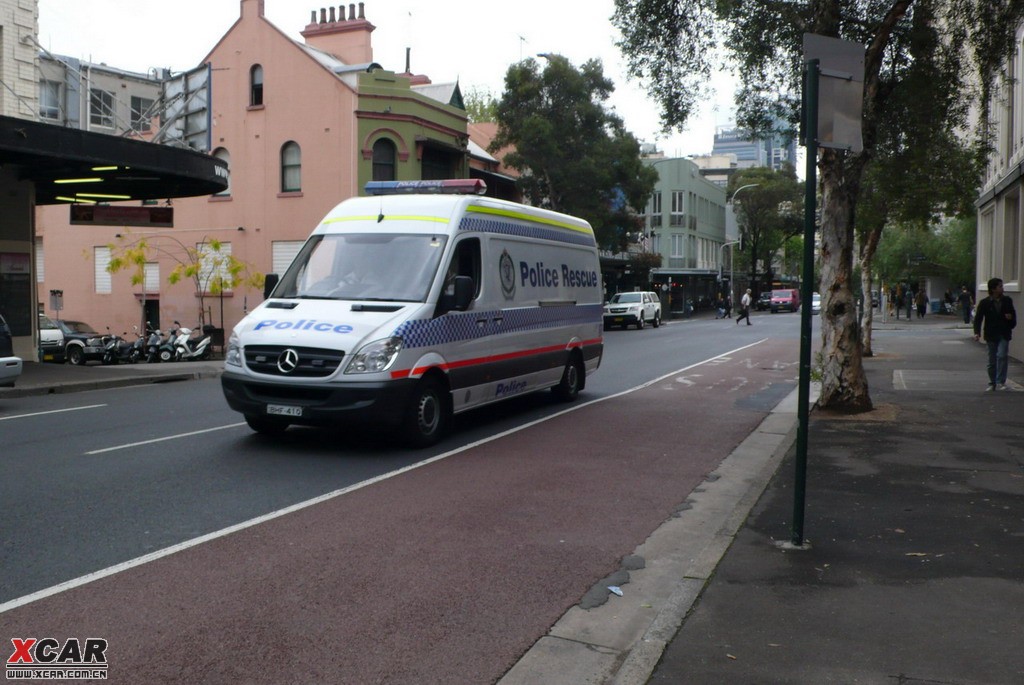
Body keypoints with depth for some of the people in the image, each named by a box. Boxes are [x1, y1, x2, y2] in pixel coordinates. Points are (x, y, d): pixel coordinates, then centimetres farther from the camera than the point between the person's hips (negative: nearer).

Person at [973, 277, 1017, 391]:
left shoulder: (1007, 301, 6)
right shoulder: (984, 303, -3)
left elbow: (1013, 314, 19)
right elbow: (978, 318, -7)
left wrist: (1011, 317, -6)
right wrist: (977, 332, -21)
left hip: (1004, 335, 1)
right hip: (991, 335, -1)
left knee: (1002, 356, -16)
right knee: (992, 361, 7)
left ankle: (1000, 383, -13)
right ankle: (992, 383, 19)